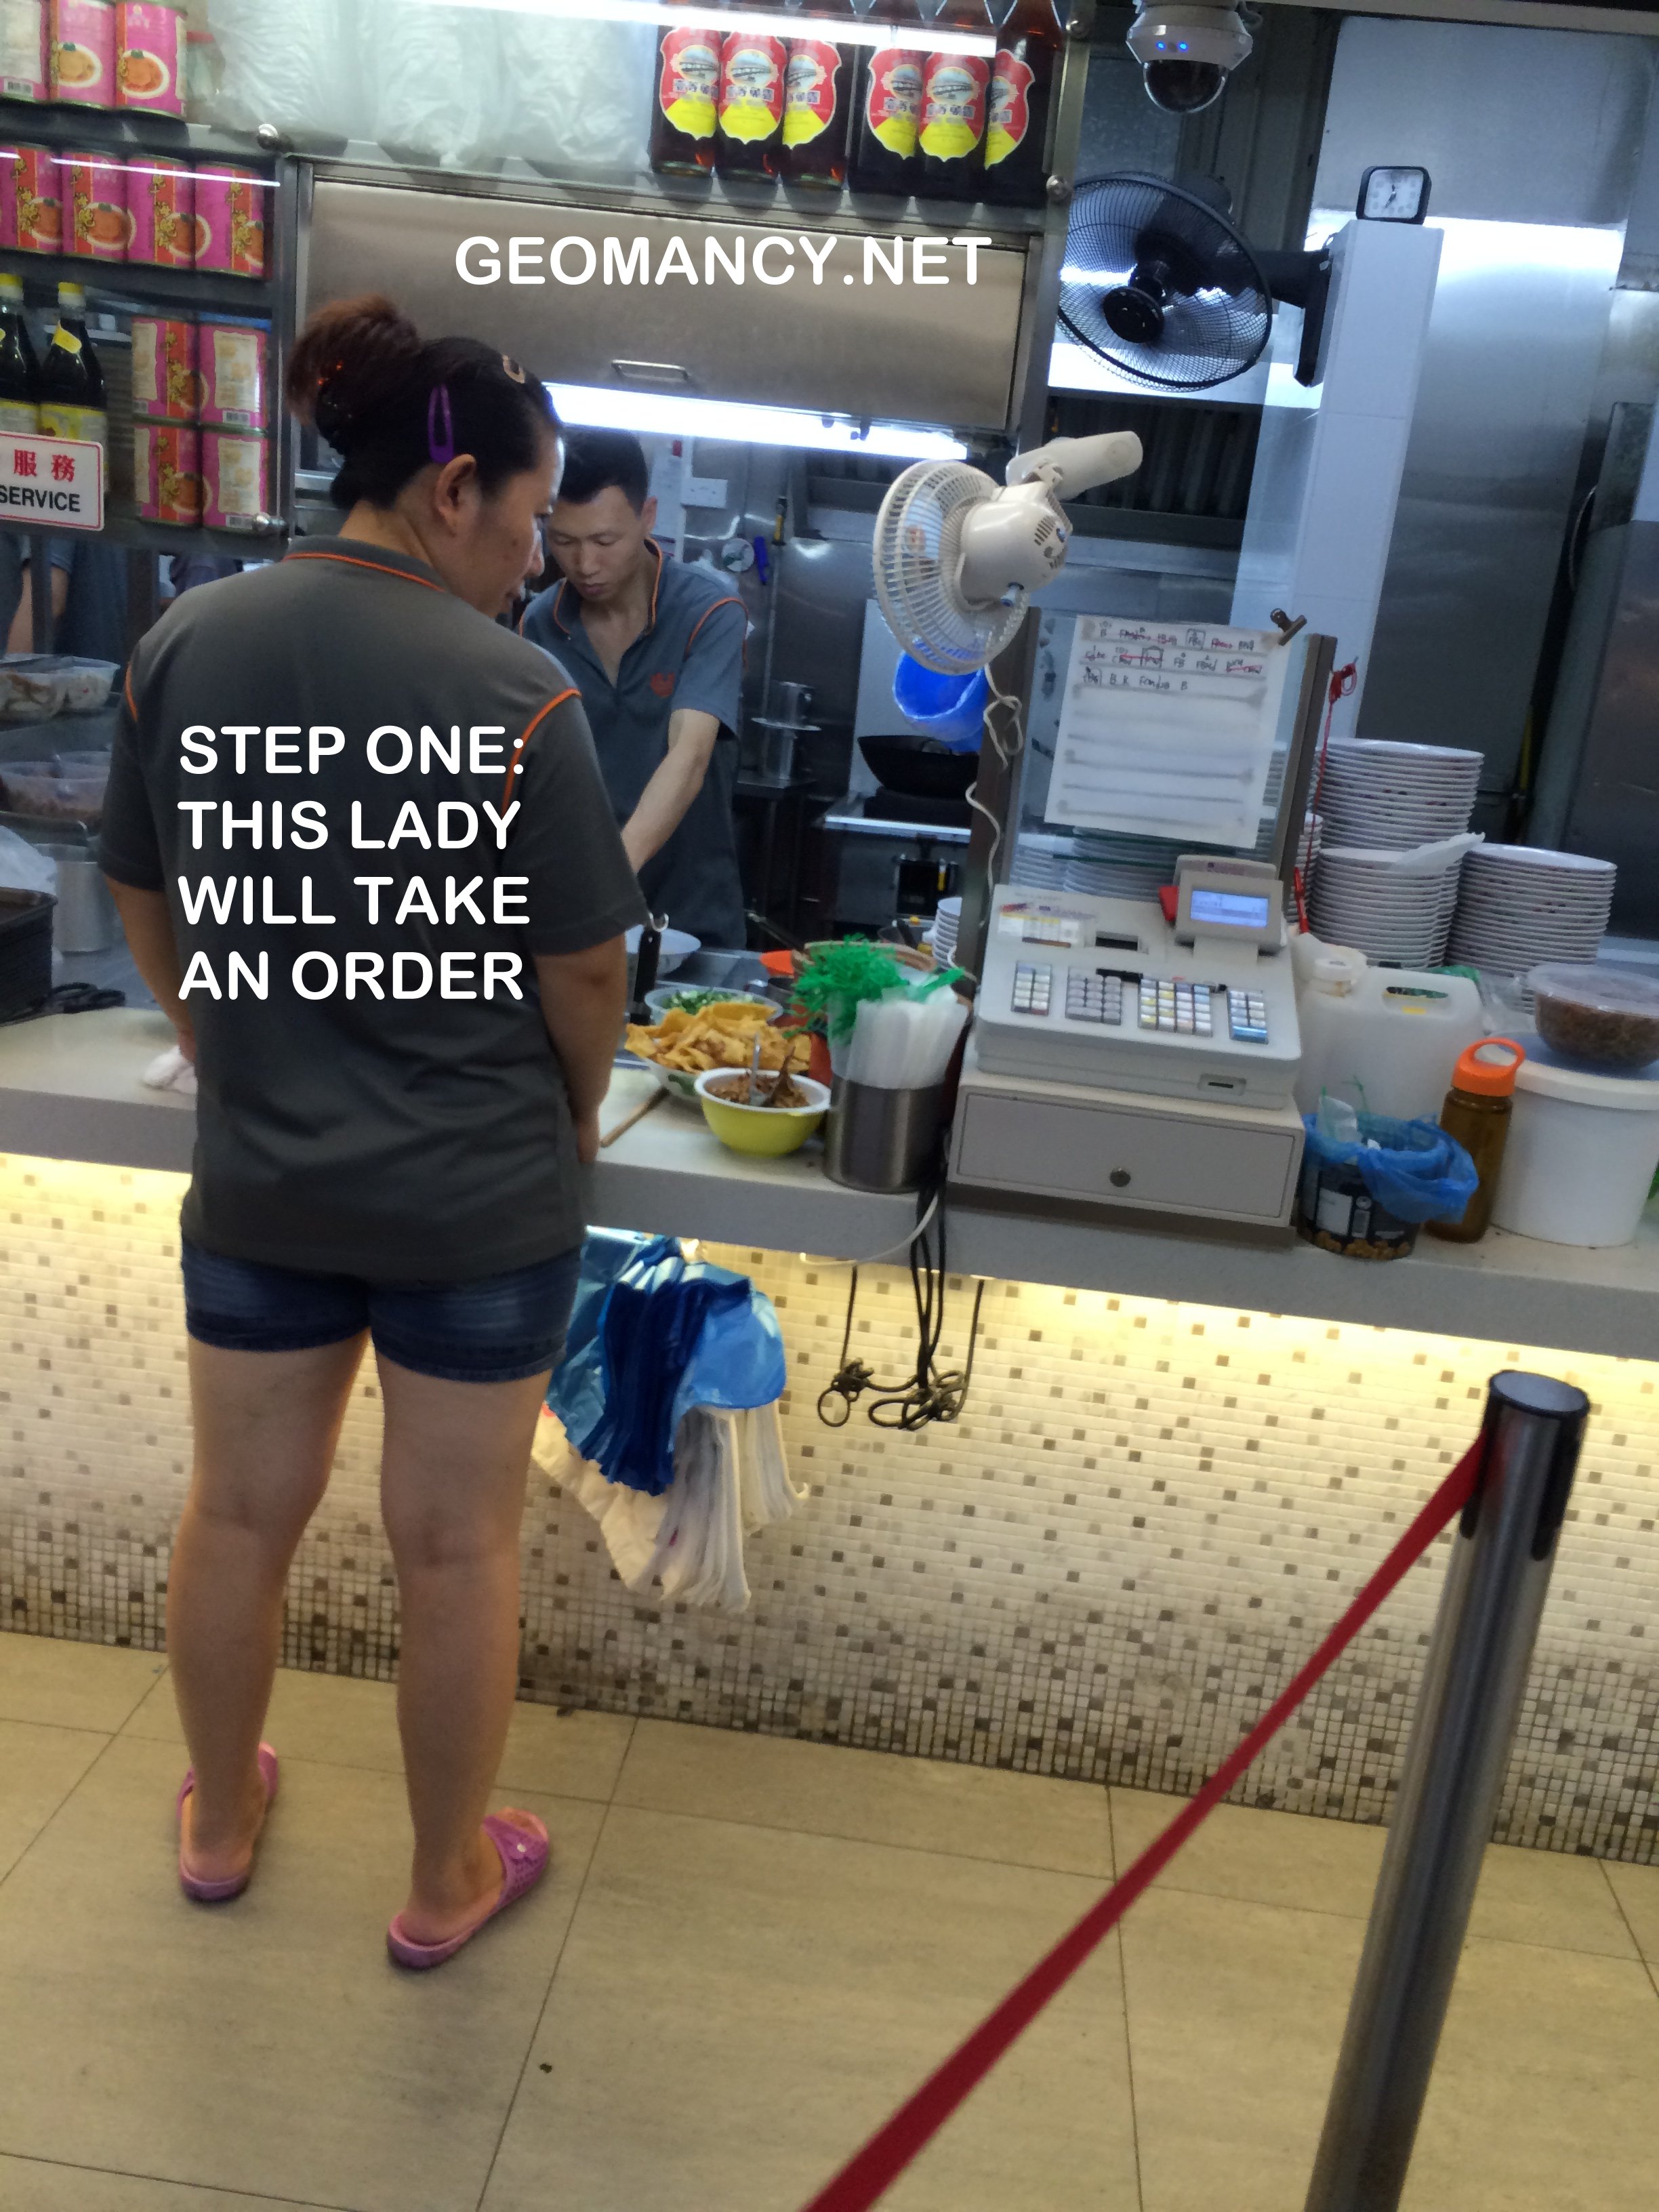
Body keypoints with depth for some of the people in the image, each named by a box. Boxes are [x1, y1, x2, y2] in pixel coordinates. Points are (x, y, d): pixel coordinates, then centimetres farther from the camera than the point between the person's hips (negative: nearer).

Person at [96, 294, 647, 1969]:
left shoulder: (182, 644, -3)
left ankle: (219, 1823, 45)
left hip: (253, 1180, 5)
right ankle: (445, 1887, 34)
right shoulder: (515, 696, -19)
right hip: (479, 1198, -4)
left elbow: (146, 907, 6)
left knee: (238, 1511, 22)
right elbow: (583, 970, -14)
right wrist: (573, 1118, 5)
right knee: (457, 1547, 13)